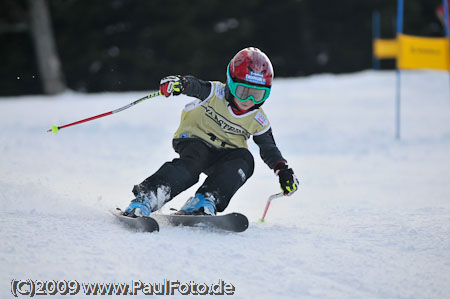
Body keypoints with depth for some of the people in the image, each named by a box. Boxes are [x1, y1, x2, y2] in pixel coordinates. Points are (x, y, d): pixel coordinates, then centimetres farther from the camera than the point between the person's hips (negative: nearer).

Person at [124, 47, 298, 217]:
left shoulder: (258, 121, 0)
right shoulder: (216, 92, -12)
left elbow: (269, 148, 9)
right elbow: (193, 86, -28)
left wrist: (284, 171, -6)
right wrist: (179, 83, -52)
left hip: (224, 154, 4)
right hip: (195, 140, -4)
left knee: (244, 159, -27)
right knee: (192, 163, -35)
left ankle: (206, 199, -36)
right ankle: (144, 198, -43)